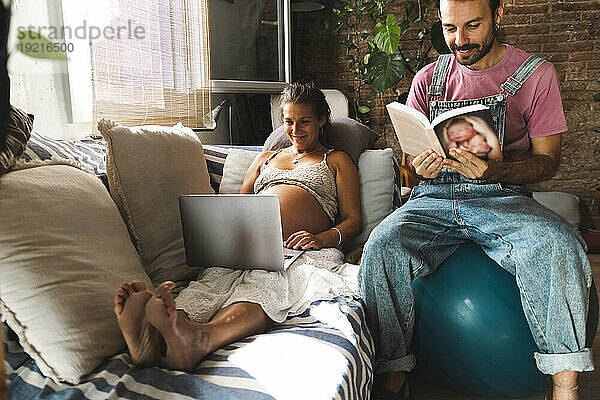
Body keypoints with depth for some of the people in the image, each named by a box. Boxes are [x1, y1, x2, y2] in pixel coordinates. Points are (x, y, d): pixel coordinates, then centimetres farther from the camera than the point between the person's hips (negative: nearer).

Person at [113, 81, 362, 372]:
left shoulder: (337, 161, 23)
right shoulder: (266, 158, 34)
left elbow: (353, 220, 12)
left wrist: (322, 239, -11)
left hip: (304, 250, -3)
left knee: (265, 284, -39)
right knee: (215, 278, -32)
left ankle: (198, 340, -68)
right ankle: (152, 338, -61)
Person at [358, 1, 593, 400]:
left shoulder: (536, 73, 5)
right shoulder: (429, 78, 12)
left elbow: (548, 160, 3)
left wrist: (492, 169, -19)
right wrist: (421, 166, -11)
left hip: (504, 198, -1)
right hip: (435, 198, 2)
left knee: (557, 243, -34)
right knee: (383, 246, -29)